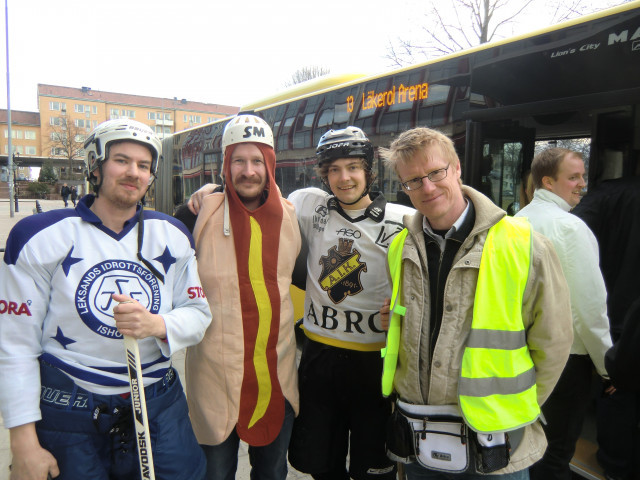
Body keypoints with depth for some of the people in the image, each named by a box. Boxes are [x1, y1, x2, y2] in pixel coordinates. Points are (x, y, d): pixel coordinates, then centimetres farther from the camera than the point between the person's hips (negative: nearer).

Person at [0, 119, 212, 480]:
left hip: (159, 408, 3)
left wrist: (157, 324, -21)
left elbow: (199, 313, 2)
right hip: (67, 415, -2)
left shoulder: (172, 235, 0)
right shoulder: (40, 236, -8)